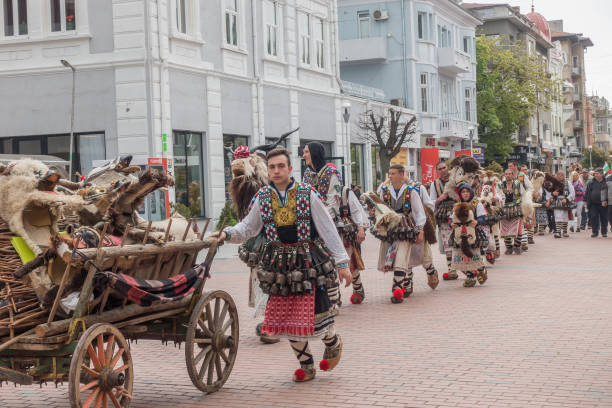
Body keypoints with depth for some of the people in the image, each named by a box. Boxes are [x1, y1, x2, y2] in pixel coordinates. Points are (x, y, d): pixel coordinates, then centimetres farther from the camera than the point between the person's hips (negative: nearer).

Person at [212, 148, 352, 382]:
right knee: (286, 315, 5)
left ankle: (333, 343, 32)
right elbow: (248, 227, 12)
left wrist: (341, 263, -5)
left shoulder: (308, 194, -5)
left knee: (315, 312, -4)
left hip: (308, 261, -3)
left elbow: (328, 230, -3)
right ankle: (306, 366, 24)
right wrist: (227, 234, -9)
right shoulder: (262, 197, 4)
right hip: (279, 264, 3)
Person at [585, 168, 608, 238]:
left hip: (603, 204, -1)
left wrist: (605, 201, -7)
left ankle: (604, 232, 15)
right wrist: (587, 202, 4)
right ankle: (594, 231, 6)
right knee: (594, 217, -3)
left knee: (604, 218, 4)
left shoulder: (605, 183, 3)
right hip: (594, 204, 1)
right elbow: (587, 193, 10)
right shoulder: (591, 183, 7)